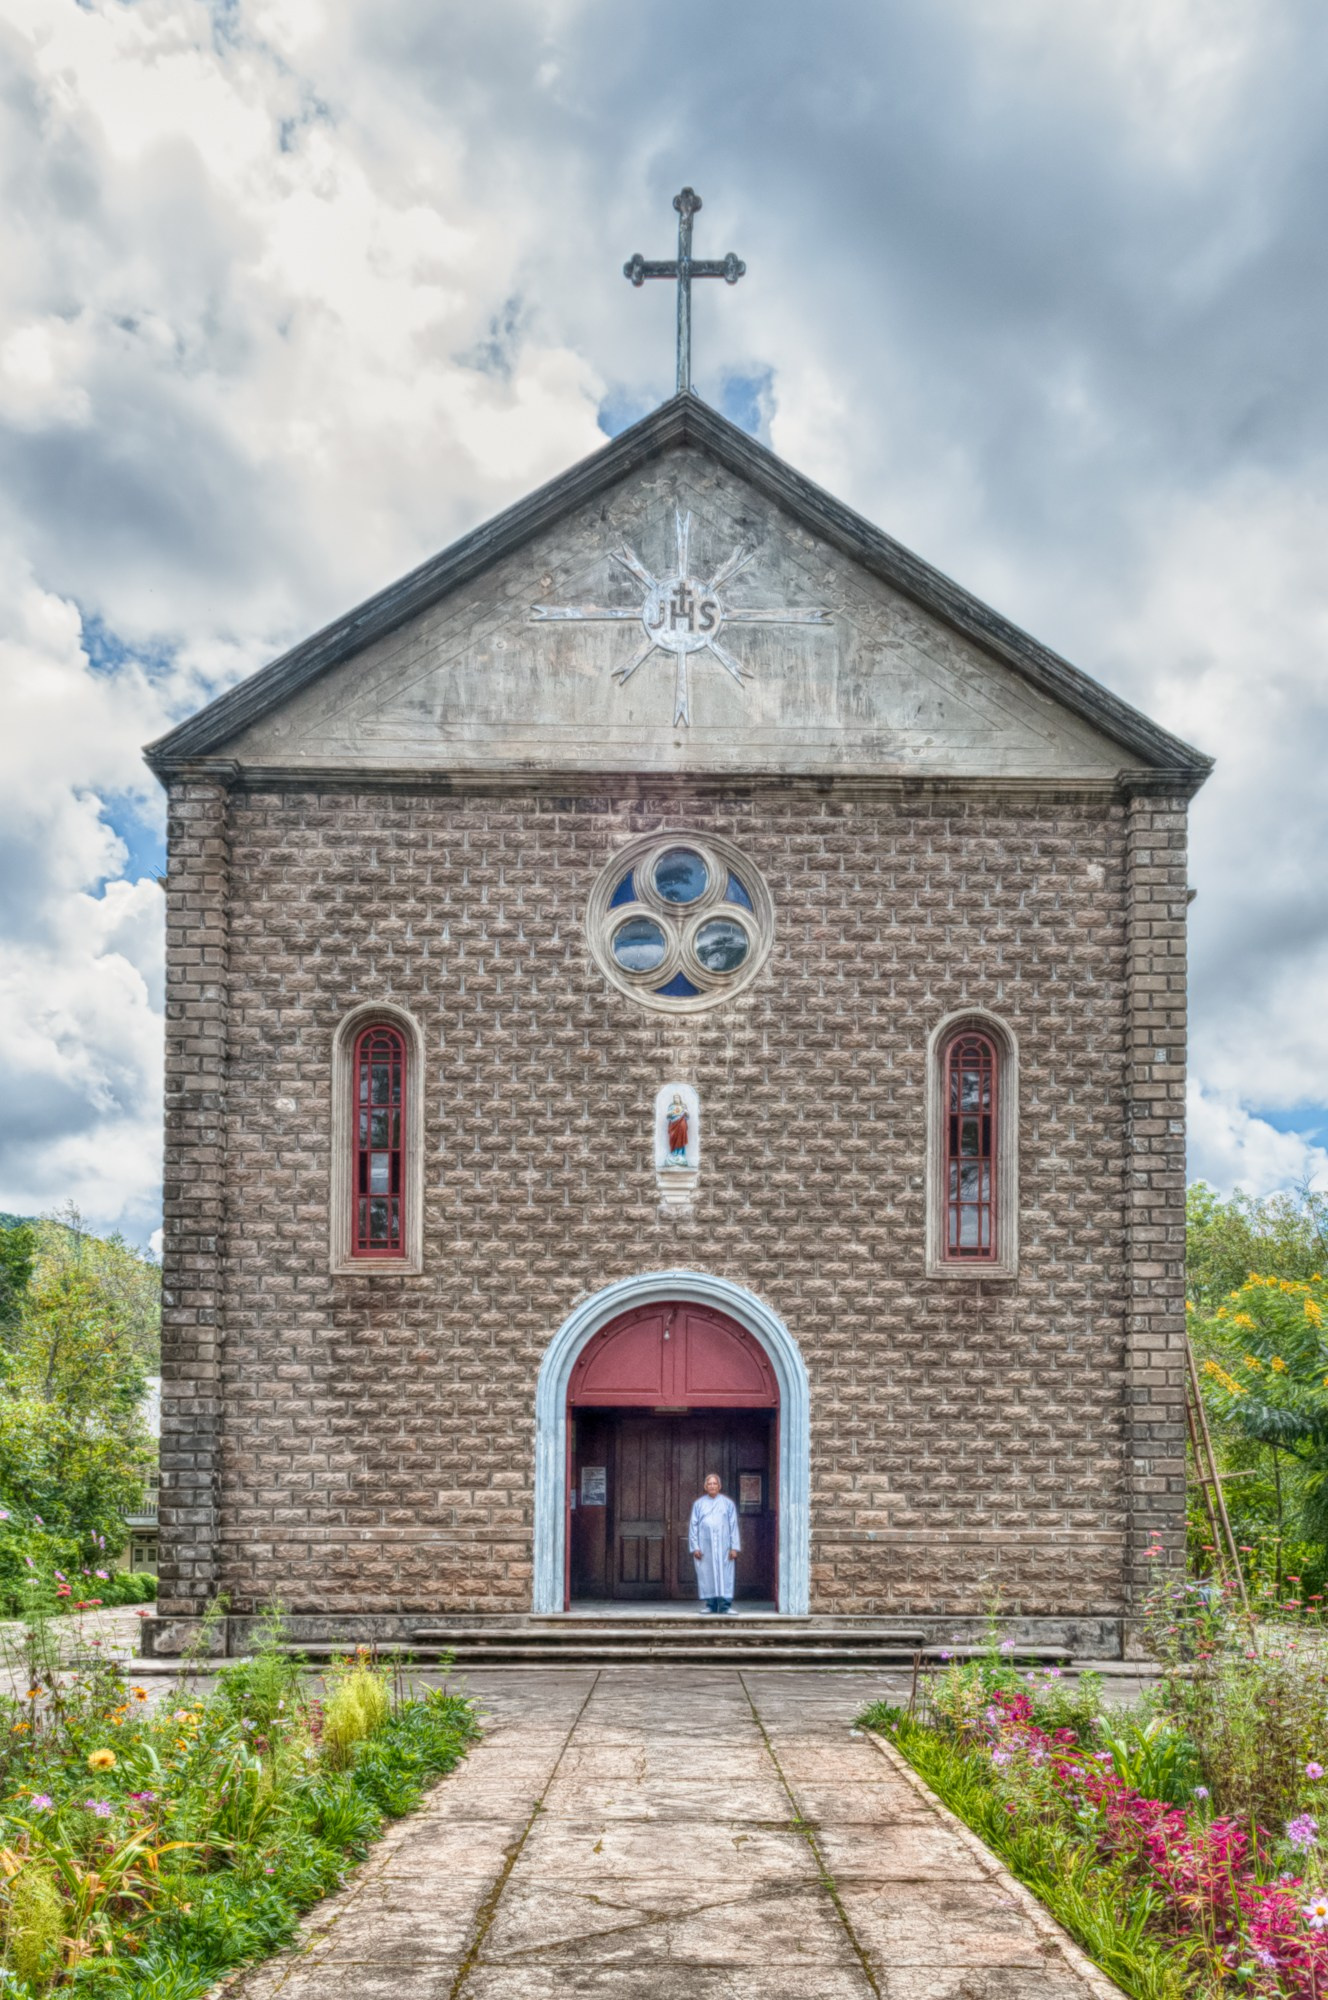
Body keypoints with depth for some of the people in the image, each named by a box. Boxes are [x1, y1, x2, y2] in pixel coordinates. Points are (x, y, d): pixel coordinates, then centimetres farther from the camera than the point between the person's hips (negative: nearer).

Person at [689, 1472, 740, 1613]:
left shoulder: (727, 1503, 8)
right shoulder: (699, 1504, 10)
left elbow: (733, 1526, 6)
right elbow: (693, 1526, 7)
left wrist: (734, 1547, -2)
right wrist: (695, 1547, -2)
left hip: (722, 1545, -1)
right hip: (704, 1545, 1)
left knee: (724, 1575, -6)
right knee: (706, 1575, -1)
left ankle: (724, 1605, -5)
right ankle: (710, 1605, 4)